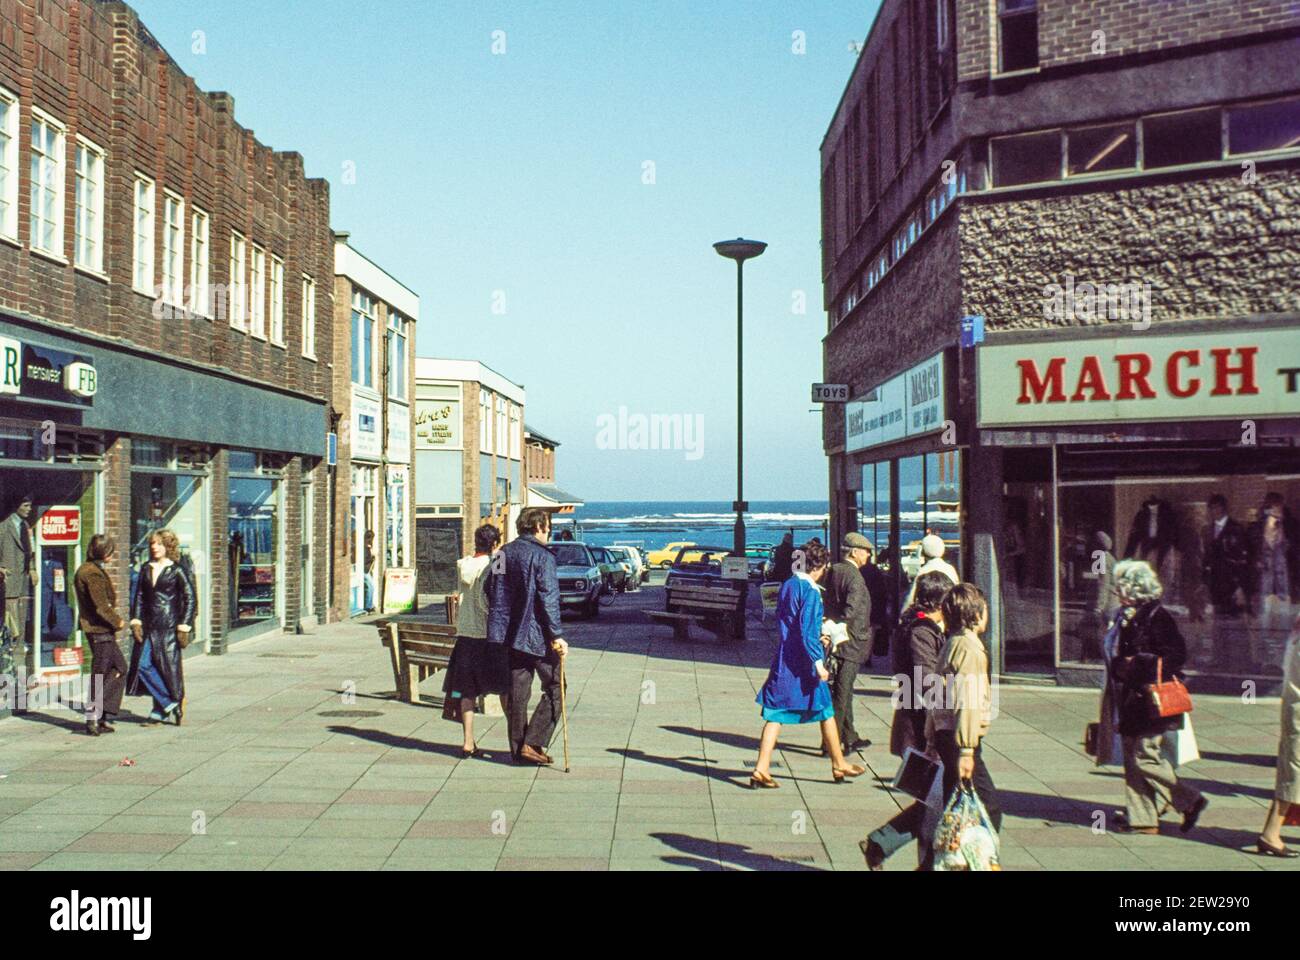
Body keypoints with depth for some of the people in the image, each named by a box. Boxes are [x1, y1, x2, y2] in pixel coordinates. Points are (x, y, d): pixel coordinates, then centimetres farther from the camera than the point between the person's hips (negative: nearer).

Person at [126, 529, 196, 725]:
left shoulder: (176, 571, -3)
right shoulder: (146, 569, 11)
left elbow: (190, 599, -4)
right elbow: (139, 596, 15)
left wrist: (184, 626, -9)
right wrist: (136, 621, 4)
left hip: (169, 625, -5)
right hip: (149, 625, 5)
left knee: (168, 665, -4)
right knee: (143, 664, -2)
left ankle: (161, 709, 10)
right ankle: (167, 702, 8)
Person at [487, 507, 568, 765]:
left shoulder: (504, 553, 10)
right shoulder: (542, 556, -12)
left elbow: (493, 592, 13)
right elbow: (549, 600, -17)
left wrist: (500, 630, 19)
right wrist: (556, 636, -15)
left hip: (512, 635, 7)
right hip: (538, 637, -7)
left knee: (517, 692, 12)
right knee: (554, 688, 4)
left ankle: (517, 748, 16)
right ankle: (532, 743, -4)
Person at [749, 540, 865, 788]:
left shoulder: (787, 586, 10)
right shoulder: (810, 591, -15)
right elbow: (807, 631, -21)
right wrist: (818, 663, -20)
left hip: (783, 660, 7)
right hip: (804, 663, -7)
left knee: (776, 715, 5)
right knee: (826, 712, 10)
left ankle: (762, 769, -3)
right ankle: (839, 765, 24)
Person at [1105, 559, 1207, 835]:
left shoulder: (1156, 616, -13)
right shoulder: (1128, 616, 14)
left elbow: (1176, 655, -18)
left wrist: (1138, 664, -19)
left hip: (1149, 701, -9)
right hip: (1132, 700, 9)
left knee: (1145, 758, -7)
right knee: (1132, 758, 10)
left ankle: (1190, 801, 7)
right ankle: (1141, 818, 15)